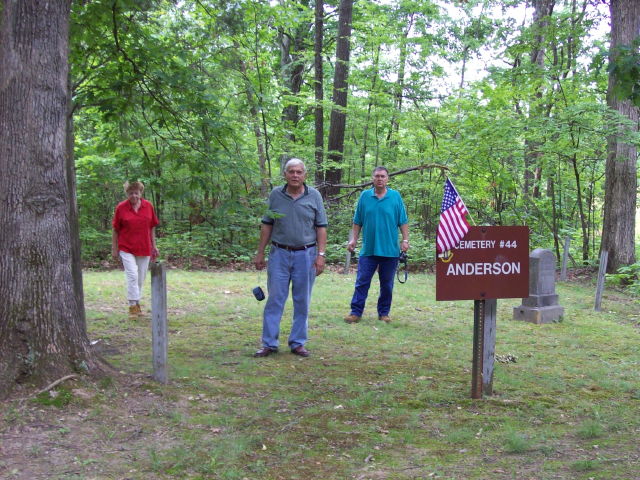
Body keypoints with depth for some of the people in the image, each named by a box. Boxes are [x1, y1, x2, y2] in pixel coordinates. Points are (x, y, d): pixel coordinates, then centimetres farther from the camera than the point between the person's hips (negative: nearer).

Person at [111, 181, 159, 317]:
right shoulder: (121, 207, -4)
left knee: (141, 278, 10)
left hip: (144, 248, 3)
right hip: (127, 248, -3)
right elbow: (115, 230, 1)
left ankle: (137, 303, 25)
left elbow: (152, 227, 11)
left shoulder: (148, 206, 3)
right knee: (132, 276, -14)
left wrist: (154, 246, 11)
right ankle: (133, 306, -8)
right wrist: (114, 248, 1)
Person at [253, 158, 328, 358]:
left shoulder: (314, 196, 1)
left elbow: (321, 227, 2)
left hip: (306, 255, 0)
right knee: (274, 300, 1)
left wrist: (320, 254, -5)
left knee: (302, 302, 7)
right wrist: (260, 253, 5)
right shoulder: (275, 195, 2)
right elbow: (267, 225, 6)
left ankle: (298, 343, 17)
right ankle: (269, 343, 8)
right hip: (279, 254, 0)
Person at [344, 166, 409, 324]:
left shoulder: (395, 196, 2)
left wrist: (405, 240, -5)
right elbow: (357, 221, 9)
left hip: (390, 250, 0)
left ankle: (384, 313, 19)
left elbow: (403, 221, 2)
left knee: (387, 284, 8)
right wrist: (353, 239, 3)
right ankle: (356, 312, 4)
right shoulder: (365, 196, 5)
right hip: (368, 250, 0)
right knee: (362, 282, -1)